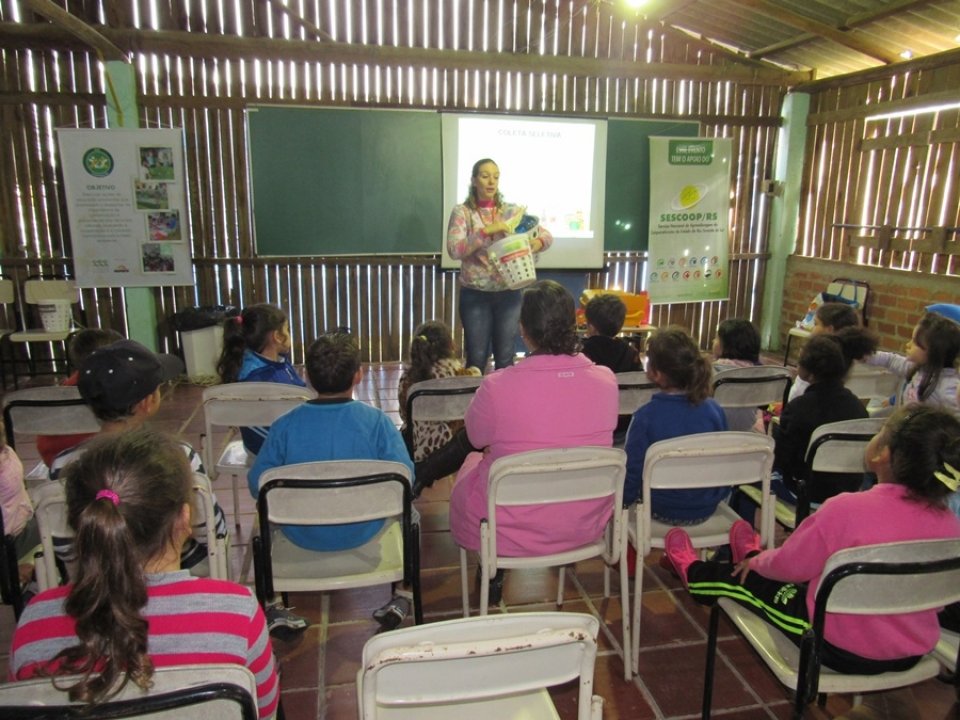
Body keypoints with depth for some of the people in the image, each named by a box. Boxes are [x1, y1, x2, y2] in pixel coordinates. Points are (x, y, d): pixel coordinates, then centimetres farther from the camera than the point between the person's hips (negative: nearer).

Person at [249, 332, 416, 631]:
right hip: (363, 533, -1)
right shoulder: (376, 420, -17)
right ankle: (402, 596, 32)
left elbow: (257, 485, -8)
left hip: (302, 536, 1)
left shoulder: (285, 426, -14)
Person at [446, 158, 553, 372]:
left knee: (506, 358, 9)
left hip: (508, 294, 3)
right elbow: (454, 250, -16)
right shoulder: (462, 212, -3)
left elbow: (547, 235, 4)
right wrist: (486, 230, -24)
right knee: (477, 359, 5)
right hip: (475, 295, -2)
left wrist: (537, 243, -19)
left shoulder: (512, 211, 5)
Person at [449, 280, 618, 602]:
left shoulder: (497, 387, -26)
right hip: (586, 526, 4)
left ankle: (493, 575, 38)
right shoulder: (606, 379, -14)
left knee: (472, 460, 27)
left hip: (512, 531, -3)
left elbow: (476, 437, -5)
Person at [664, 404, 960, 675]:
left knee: (742, 578, 18)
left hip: (841, 650, -5)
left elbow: (790, 566, -15)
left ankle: (694, 574, 48)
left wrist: (758, 561, 8)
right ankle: (755, 556, 58)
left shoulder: (846, 510, -30)